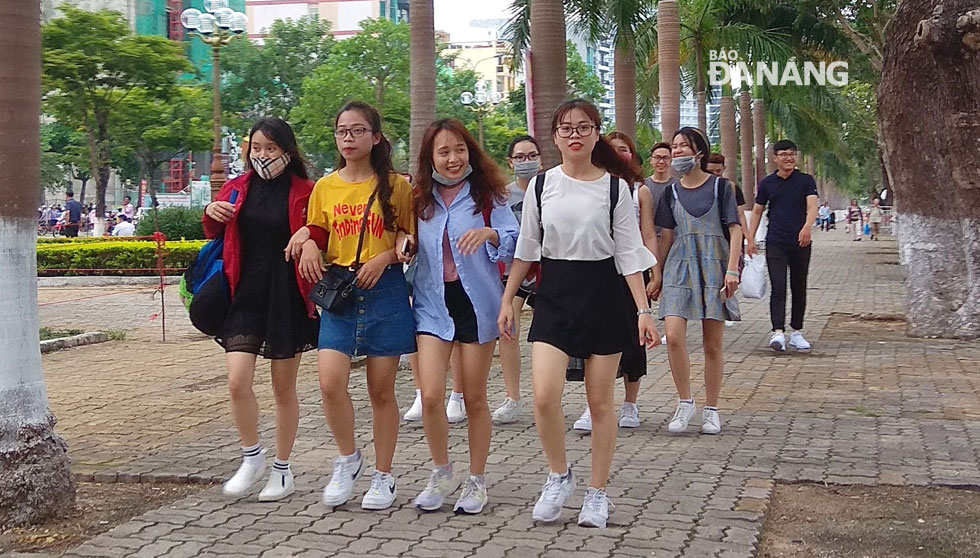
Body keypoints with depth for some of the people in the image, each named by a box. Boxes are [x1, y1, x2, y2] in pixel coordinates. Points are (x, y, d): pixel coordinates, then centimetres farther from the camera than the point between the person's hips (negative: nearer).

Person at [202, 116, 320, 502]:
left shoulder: (304, 193, -4)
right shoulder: (237, 189, 6)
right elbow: (215, 235, 19)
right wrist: (211, 214, -2)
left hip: (287, 298, -2)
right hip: (245, 296, 3)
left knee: (284, 387, 7)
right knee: (237, 382, -9)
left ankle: (283, 470, 21)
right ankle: (252, 457, 14)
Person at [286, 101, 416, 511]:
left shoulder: (397, 186, 1)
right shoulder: (325, 188, 9)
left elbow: (413, 239, 5)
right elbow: (315, 240, 16)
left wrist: (385, 257, -13)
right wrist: (307, 240, -7)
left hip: (385, 292, -2)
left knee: (381, 389, 4)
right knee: (330, 382, -13)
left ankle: (383, 476, 18)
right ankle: (348, 458, 12)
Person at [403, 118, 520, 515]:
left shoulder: (487, 194, -1)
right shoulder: (420, 200, 6)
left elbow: (515, 241, -9)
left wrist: (490, 233, -28)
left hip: (477, 302, -2)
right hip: (433, 303, 2)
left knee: (475, 398, 7)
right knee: (431, 396, -10)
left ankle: (477, 481, 22)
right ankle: (441, 474, 14)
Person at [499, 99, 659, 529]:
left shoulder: (615, 187, -2)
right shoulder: (541, 186, 3)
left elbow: (629, 252, -2)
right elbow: (526, 249, 10)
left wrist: (643, 310, -9)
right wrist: (507, 300, 7)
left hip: (603, 293, -1)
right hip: (554, 295, 1)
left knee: (600, 401, 5)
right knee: (544, 396, -13)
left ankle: (598, 492, 19)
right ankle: (558, 476, 12)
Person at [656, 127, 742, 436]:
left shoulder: (720, 186, 1)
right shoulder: (672, 192, 10)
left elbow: (735, 229, -2)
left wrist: (732, 269, -12)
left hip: (713, 265, -2)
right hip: (680, 265, 2)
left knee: (712, 344, 2)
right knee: (673, 336, -14)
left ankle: (711, 409, 13)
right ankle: (685, 402, 2)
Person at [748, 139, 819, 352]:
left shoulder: (806, 181, 2)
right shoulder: (767, 183, 6)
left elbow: (812, 206, -11)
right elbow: (757, 211, 13)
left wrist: (807, 227, -31)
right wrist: (750, 238, 5)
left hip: (800, 243, 1)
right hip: (775, 244, 0)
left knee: (799, 289, 9)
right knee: (778, 287, -10)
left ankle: (797, 332, 19)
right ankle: (778, 333, -17)